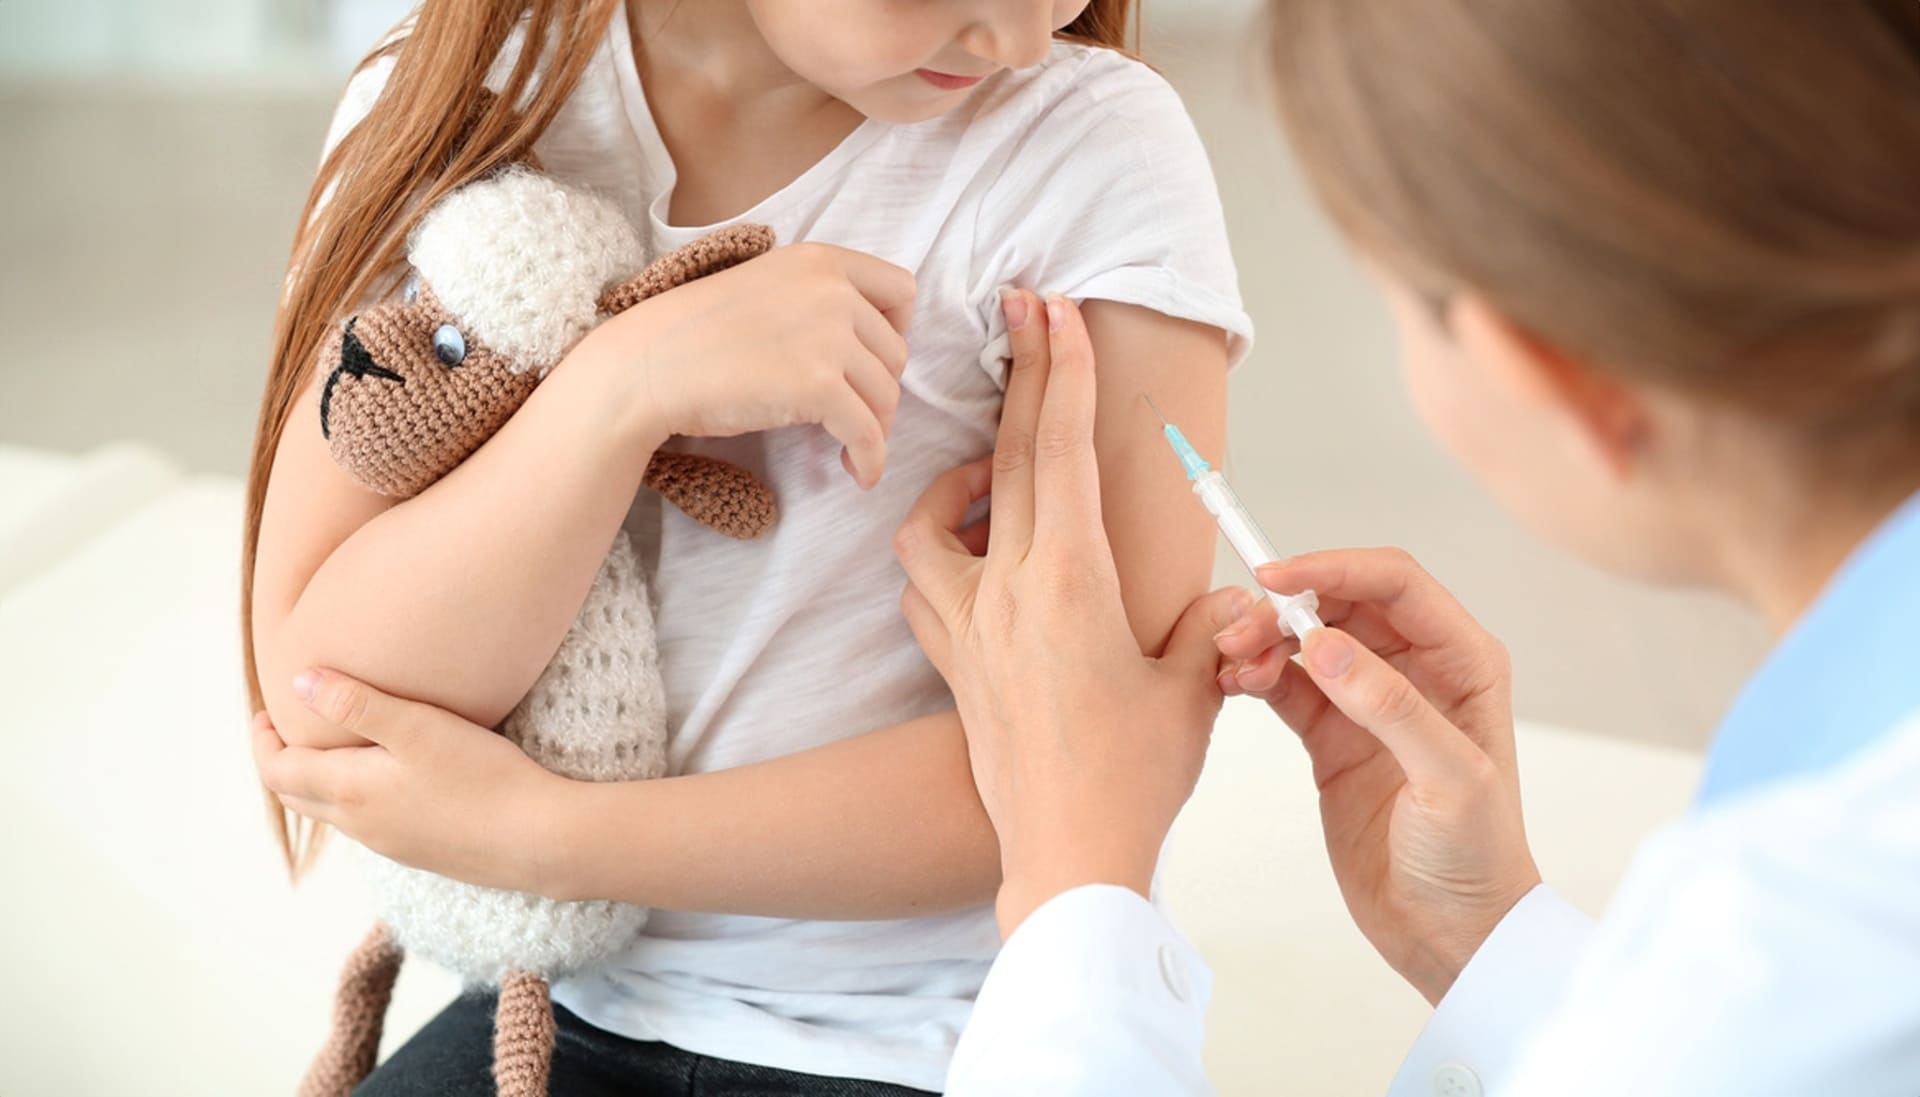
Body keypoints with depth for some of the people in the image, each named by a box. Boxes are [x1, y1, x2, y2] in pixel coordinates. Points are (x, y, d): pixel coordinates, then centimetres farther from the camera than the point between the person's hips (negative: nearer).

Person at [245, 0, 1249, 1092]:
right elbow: (323, 701, -10)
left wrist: (536, 833, -16)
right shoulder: (443, 117, -5)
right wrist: (620, 387, -25)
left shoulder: (1094, 149, -12)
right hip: (581, 1003, 3)